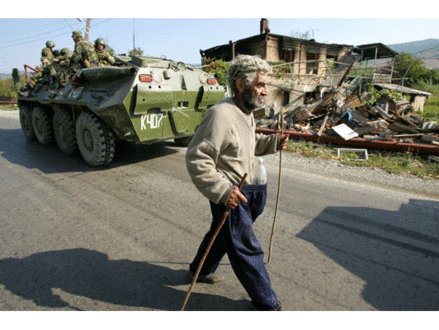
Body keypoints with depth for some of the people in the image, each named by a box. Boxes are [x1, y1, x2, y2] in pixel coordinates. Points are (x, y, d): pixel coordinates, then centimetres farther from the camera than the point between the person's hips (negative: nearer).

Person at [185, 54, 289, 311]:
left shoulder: (247, 112, 6)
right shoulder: (221, 115, -25)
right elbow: (196, 159, -26)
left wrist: (273, 142, 4)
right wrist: (222, 190, -29)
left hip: (247, 188, 10)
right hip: (230, 194, -10)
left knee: (223, 233, 27)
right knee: (247, 248, 7)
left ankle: (201, 270, 52)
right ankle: (267, 303, 29)